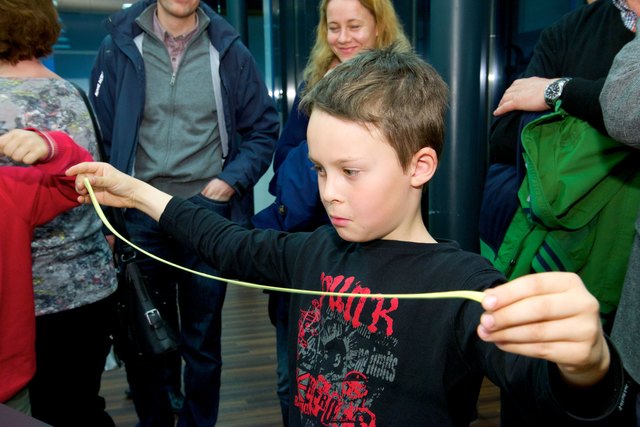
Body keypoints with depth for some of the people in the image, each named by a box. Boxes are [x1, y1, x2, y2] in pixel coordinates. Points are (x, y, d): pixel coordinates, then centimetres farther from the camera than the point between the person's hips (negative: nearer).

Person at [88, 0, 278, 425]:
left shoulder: (229, 51, 2)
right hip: (139, 215, 1)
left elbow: (264, 129, 6)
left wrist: (232, 180, -8)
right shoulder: (121, 45, 2)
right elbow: (99, 132, 3)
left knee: (202, 339, 13)